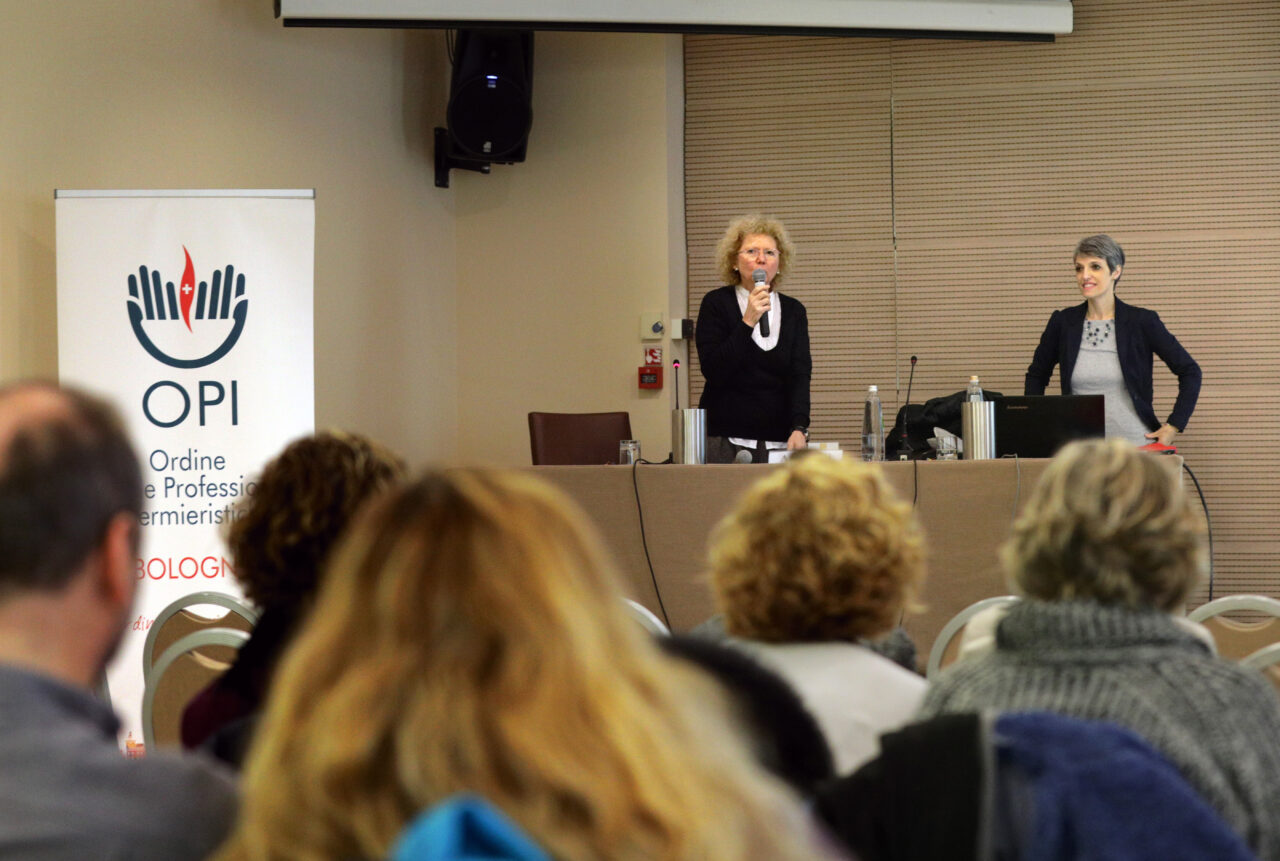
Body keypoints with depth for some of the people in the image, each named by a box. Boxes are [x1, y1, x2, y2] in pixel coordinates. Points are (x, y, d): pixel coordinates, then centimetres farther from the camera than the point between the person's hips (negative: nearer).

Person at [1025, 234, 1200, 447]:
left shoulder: (1142, 322, -1)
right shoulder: (1063, 322, 6)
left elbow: (1190, 372, 5)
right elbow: (1036, 376, 20)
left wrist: (1173, 426, 0)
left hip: (1135, 445, -2)